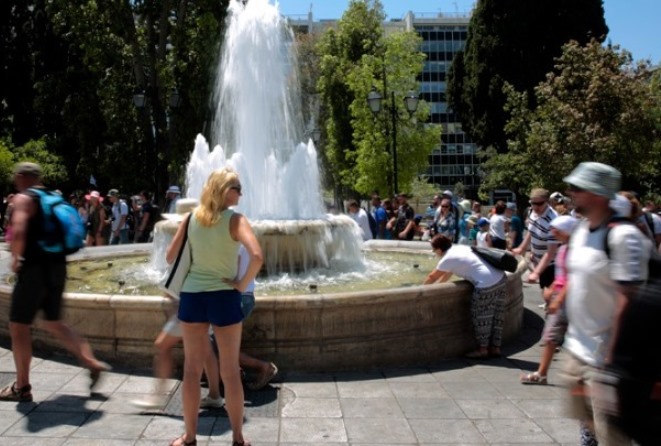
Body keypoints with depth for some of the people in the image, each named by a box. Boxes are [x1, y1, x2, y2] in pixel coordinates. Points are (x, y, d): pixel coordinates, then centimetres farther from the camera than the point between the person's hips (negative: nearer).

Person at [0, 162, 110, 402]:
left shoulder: (24, 198, -9)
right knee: (54, 323, 20)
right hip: (57, 266, 8)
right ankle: (91, 362, 12)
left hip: (35, 268, -8)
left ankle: (22, 387, 13)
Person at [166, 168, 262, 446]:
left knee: (192, 368, 12)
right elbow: (257, 256, -25)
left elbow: (170, 257, 6)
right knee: (230, 371, 9)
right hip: (224, 297, -3)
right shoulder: (234, 219, -10)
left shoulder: (192, 216, 3)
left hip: (191, 295, 3)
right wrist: (242, 284, -12)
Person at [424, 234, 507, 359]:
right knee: (496, 316, 16)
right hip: (501, 278, 9)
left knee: (481, 318, 6)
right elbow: (448, 273, 32)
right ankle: (495, 348, 25)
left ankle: (482, 350, 17)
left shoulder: (448, 259, -5)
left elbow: (432, 277, 10)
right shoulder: (459, 248, 19)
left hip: (486, 285, -9)